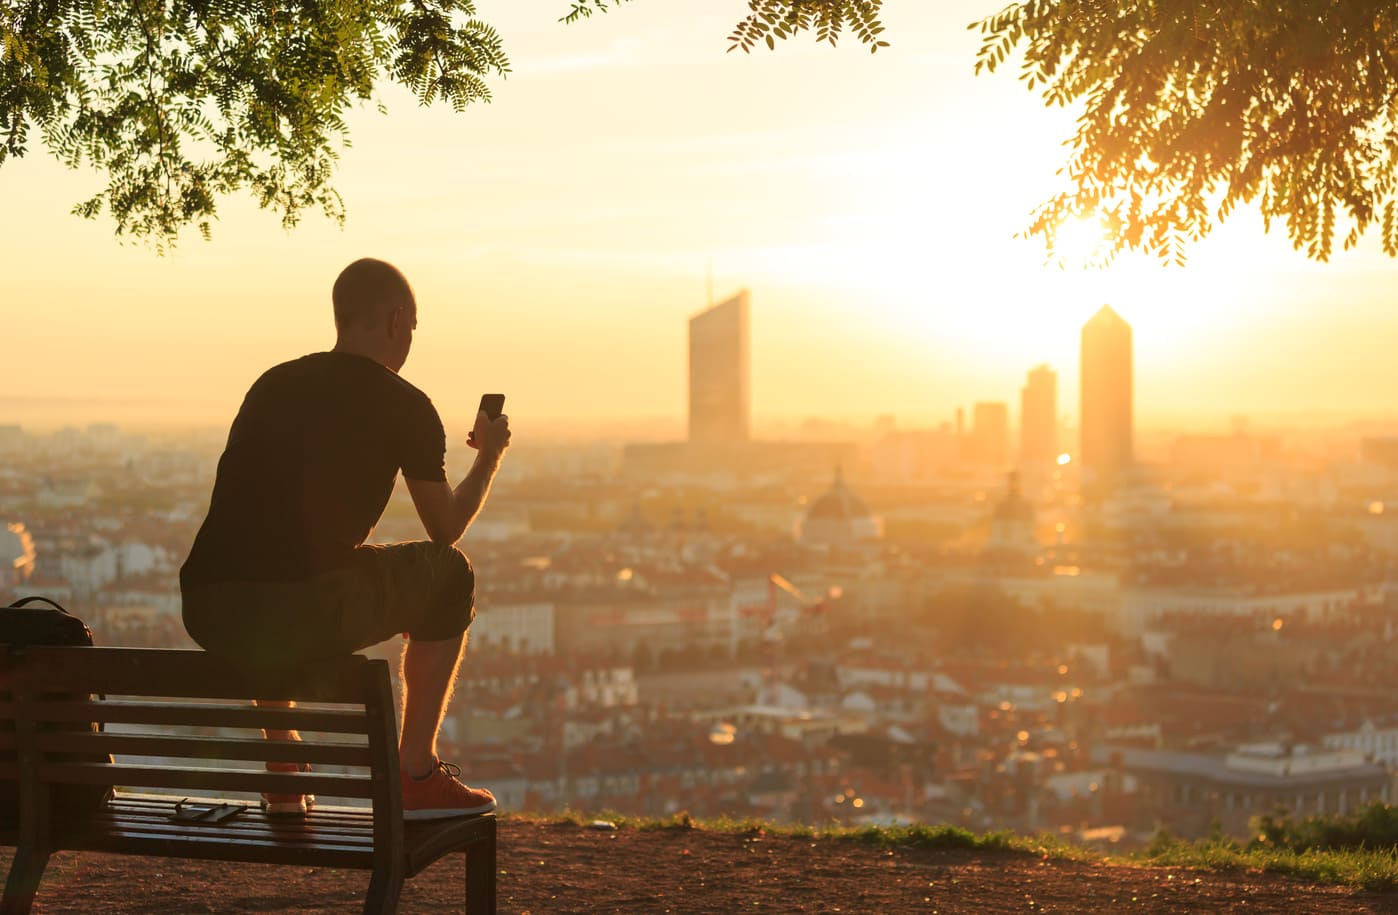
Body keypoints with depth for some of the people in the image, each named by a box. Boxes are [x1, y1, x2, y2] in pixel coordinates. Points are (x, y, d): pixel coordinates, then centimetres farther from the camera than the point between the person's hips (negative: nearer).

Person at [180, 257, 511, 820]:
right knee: (448, 574, 20)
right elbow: (447, 528, 18)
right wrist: (490, 456, 37)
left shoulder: (273, 384, 22)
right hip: (308, 610, -6)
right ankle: (416, 776, 17)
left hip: (206, 612, 6)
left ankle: (283, 776, 37)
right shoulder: (404, 406, 6)